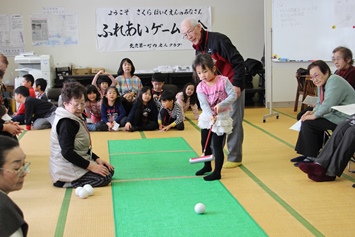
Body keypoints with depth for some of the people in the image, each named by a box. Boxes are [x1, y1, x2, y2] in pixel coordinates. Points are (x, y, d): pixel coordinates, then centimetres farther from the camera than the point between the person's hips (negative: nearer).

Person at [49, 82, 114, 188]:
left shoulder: (76, 118, 13)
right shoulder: (66, 123, -19)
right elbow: (67, 152, -25)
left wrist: (97, 159, 6)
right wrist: (90, 166, -24)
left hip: (77, 163, 11)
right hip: (67, 170, -11)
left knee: (109, 170, 11)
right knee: (104, 178, -18)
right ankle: (66, 183, -12)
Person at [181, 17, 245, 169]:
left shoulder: (218, 40, -19)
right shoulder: (198, 48, 7)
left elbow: (238, 62, -21)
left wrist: (236, 85, -23)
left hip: (233, 87, -8)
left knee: (234, 122, -2)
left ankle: (235, 158, 7)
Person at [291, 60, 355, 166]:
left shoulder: (334, 81, -20)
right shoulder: (322, 84, 11)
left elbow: (328, 105, -28)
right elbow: (320, 103, 17)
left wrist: (314, 116, -18)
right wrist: (313, 112, -2)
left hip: (344, 120, -11)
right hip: (334, 115, 11)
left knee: (308, 123, -16)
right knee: (305, 120, 12)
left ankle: (312, 157, -5)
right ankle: (306, 154, 15)